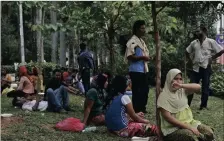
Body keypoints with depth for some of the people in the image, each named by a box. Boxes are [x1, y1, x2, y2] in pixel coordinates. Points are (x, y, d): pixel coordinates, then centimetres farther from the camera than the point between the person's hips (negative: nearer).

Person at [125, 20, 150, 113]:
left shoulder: (142, 41, 18)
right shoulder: (132, 41, -12)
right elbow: (129, 56, -20)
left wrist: (147, 58, 12)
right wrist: (142, 57, -20)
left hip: (143, 70, 10)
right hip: (136, 70, -10)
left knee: (145, 90, 14)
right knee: (137, 91, -3)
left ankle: (142, 109, 26)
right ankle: (136, 111, 4)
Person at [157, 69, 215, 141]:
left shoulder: (182, 91, 8)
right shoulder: (163, 96, -9)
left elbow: (198, 87, -6)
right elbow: (168, 117, -16)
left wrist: (181, 85, -18)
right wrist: (188, 127, -20)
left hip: (189, 122, 6)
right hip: (173, 128, -6)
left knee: (209, 132, -15)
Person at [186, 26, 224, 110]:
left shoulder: (211, 42, -5)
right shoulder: (194, 43, 9)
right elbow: (187, 52, 22)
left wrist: (212, 58, -5)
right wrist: (191, 59, 9)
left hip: (206, 68, -4)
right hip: (196, 68, 4)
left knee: (205, 87, 4)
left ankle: (204, 105, 15)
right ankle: (187, 104, 10)